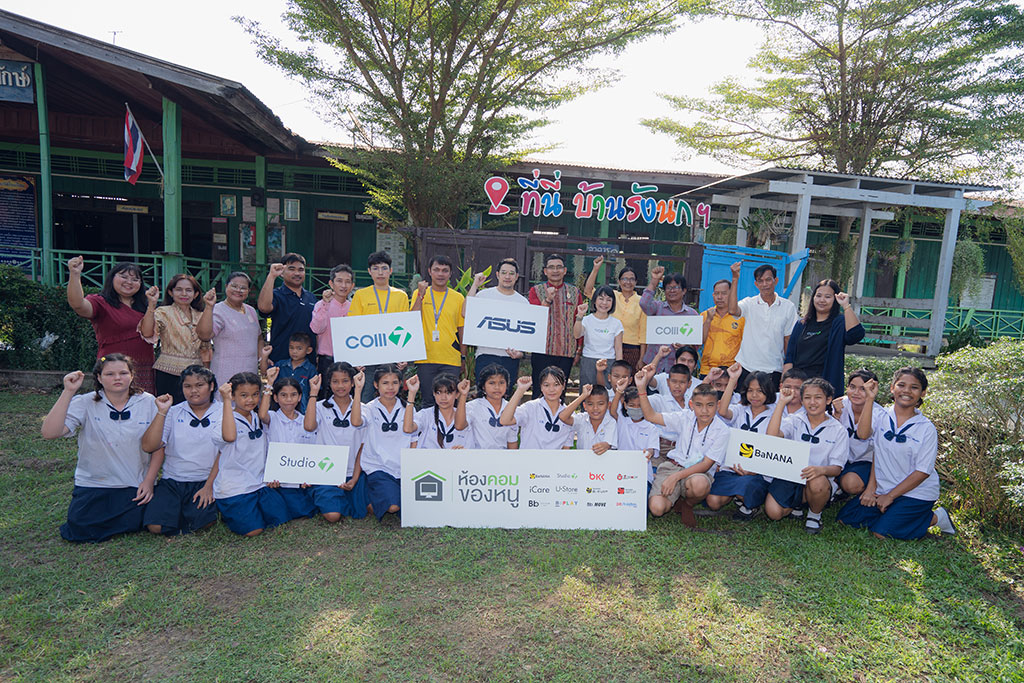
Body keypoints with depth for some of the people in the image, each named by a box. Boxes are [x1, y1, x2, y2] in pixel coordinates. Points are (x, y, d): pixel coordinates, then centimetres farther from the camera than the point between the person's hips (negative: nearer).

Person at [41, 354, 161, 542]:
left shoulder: (147, 402, -2)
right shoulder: (85, 404, -5)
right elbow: (50, 433, -20)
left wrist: (149, 481, -5)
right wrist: (68, 392, -24)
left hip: (136, 485, 0)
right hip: (94, 483, 1)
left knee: (133, 524, -19)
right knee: (81, 531, -15)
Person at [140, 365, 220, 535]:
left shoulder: (221, 415, 3)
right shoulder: (173, 413, 8)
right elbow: (148, 446, -4)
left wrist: (209, 486, -13)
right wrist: (162, 412, -9)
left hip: (205, 482, -2)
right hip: (172, 481, 2)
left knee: (203, 521, -28)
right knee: (156, 526, -19)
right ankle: (179, 509, 10)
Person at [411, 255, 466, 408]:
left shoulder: (459, 298, 6)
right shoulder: (419, 294, 5)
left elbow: (462, 331, 10)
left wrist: (463, 357, 10)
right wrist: (421, 295, -14)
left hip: (451, 360, 0)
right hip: (425, 358, 0)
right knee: (428, 402, 7)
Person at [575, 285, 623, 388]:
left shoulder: (616, 323, 5)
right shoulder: (587, 320, 2)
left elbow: (618, 349, 5)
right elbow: (577, 335, -16)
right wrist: (580, 316, -29)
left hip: (609, 364, 0)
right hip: (588, 363, 0)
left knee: (607, 393, -6)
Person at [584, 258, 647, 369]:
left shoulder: (641, 302, 2)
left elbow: (643, 333, 2)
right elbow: (588, 291, -7)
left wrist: (641, 359, 0)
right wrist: (596, 269, -13)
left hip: (631, 351, -1)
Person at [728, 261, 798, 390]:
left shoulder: (788, 307, 5)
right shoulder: (749, 304, 2)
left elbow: (788, 341, 8)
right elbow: (732, 310, -22)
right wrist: (735, 279, -21)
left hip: (773, 370, 1)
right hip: (746, 368, 0)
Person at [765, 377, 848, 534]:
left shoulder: (838, 431, 2)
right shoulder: (795, 421, 6)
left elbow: (837, 468, -3)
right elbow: (771, 436, -14)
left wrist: (821, 470, -28)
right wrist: (781, 404, -14)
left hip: (820, 479, -1)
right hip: (790, 476, 1)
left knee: (817, 483, -38)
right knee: (773, 512, -22)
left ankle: (815, 514, -3)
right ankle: (798, 502, 14)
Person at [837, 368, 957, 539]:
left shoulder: (927, 428, -10)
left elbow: (923, 471, -10)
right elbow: (863, 434, -22)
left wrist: (890, 496, -11)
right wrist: (869, 399, -29)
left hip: (916, 493, -4)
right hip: (882, 489, 4)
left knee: (882, 532, -17)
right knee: (846, 518, -4)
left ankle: (935, 517, 7)